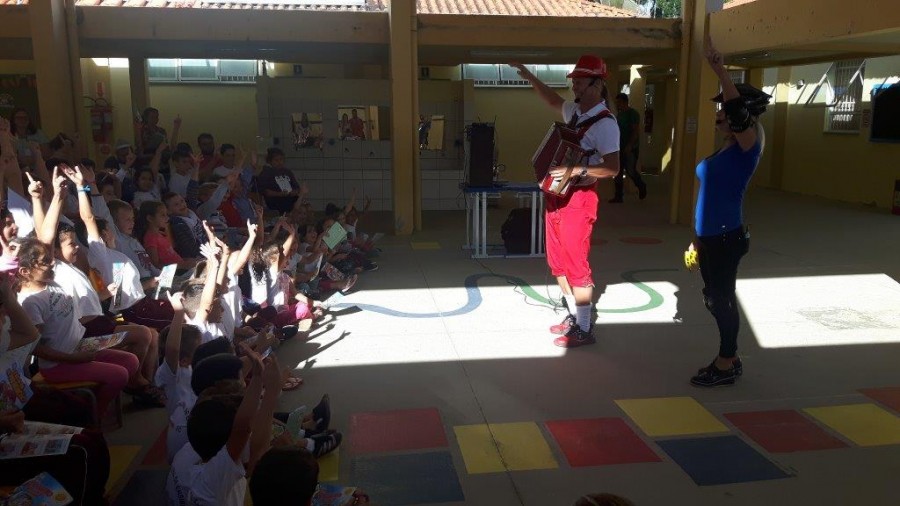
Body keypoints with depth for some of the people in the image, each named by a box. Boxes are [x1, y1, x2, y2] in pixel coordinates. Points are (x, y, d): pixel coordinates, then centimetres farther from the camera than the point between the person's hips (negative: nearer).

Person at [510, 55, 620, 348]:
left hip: (578, 199, -9)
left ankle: (584, 329, 8)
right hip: (556, 195, 9)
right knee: (558, 262, 15)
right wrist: (528, 76, 27)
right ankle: (574, 316, 29)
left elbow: (612, 168, -22)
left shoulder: (605, 124, -16)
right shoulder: (575, 111, 10)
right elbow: (553, 101, 31)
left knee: (576, 264, -3)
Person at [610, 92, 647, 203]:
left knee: (630, 170, -4)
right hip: (620, 148, 7)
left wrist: (629, 145, -23)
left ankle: (641, 187, 23)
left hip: (630, 148, -7)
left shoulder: (633, 114, -10)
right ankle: (618, 196, 8)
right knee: (618, 172, 4)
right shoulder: (619, 114, 13)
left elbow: (636, 131, -16)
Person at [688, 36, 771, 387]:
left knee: (722, 298, 1)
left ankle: (726, 365, 15)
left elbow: (741, 111, -28)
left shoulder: (747, 147, -10)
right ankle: (730, 357, 30)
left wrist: (719, 70, -32)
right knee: (714, 298, 15)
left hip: (727, 238, -9)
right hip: (710, 237, 9)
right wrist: (698, 237, 20)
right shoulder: (724, 151, 14)